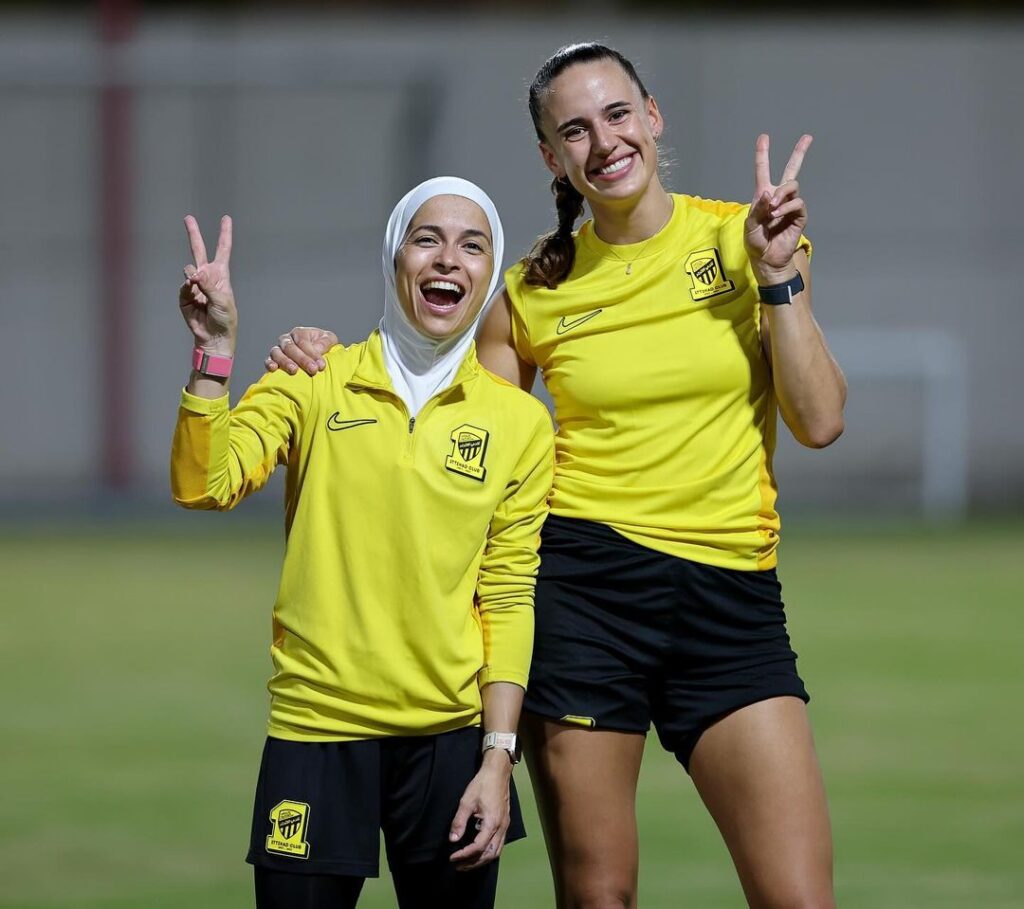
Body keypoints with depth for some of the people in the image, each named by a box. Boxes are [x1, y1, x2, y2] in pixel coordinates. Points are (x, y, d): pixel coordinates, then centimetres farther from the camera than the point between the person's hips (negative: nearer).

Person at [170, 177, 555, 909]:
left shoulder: (519, 422, 4)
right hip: (316, 734, -1)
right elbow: (204, 486, -11)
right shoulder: (316, 385, 2)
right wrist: (215, 350, -20)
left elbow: (508, 600, 2)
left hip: (450, 737, 1)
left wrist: (499, 755, -4)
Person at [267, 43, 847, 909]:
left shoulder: (742, 237, 4)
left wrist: (777, 280, -8)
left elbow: (819, 420, 0)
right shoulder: (531, 294, 5)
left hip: (731, 595, 0)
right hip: (584, 584, 0)